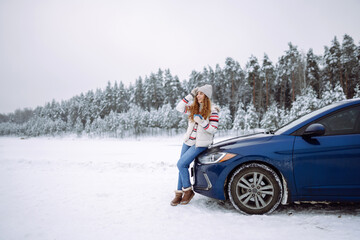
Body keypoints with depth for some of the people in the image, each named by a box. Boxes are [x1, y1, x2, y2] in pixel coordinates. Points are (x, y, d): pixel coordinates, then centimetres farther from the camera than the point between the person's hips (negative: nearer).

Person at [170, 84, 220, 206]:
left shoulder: (212, 110, -10)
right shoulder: (193, 108, 8)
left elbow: (213, 130, -13)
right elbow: (179, 108, 2)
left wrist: (202, 122, -27)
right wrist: (190, 95, -2)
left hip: (200, 144, -6)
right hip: (188, 141, 7)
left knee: (181, 164, -14)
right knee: (183, 166, 7)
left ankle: (188, 191, 4)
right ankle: (179, 193, 17)